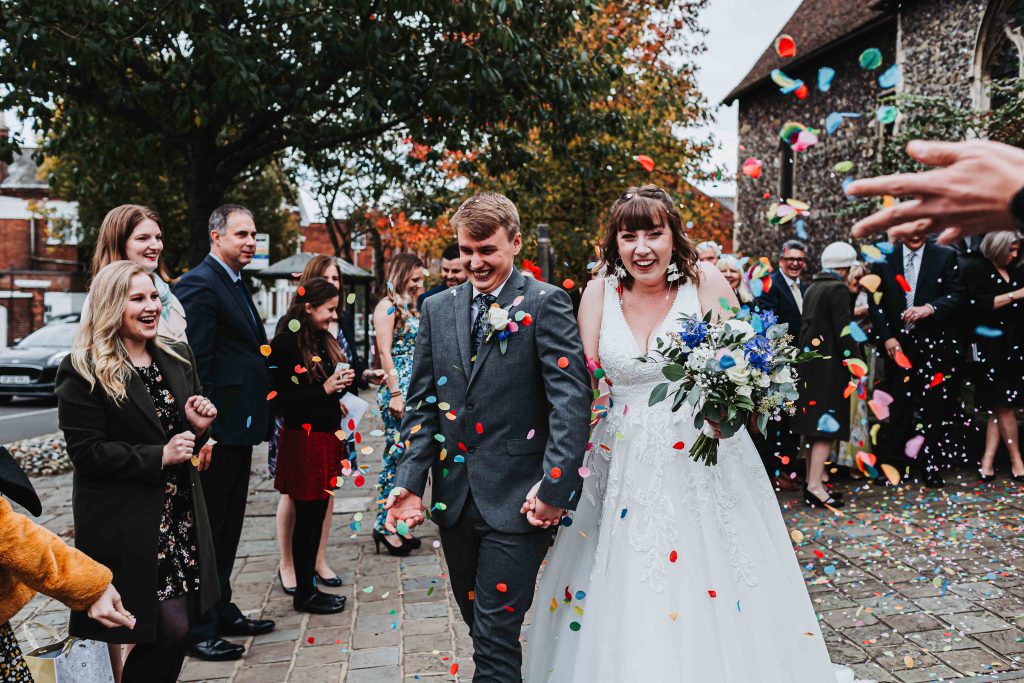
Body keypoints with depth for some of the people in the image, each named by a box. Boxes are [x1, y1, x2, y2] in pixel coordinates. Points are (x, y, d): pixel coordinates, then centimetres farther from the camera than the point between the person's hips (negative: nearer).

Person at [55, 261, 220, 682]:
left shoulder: (179, 359, 10)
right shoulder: (83, 371, -9)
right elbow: (86, 453, -13)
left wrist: (198, 427, -3)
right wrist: (159, 457, -19)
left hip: (182, 515, 6)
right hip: (128, 525, -6)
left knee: (172, 628, 11)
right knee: (171, 628, -7)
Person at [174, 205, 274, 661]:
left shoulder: (237, 285, 16)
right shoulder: (199, 285, -14)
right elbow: (195, 366, -20)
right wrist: (206, 430, -23)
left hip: (238, 427, 10)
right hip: (219, 430, -10)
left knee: (227, 526, 18)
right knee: (208, 529, 1)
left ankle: (222, 612, 32)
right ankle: (198, 629, 13)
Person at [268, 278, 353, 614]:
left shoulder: (324, 340, 11)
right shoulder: (286, 343, -13)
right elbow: (281, 400, -16)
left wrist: (341, 382, 1)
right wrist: (324, 389, -18)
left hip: (326, 437, 8)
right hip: (303, 440, -8)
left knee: (316, 515, 14)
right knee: (307, 517, 1)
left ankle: (309, 586, 25)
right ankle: (303, 593, 15)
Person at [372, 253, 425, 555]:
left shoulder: (411, 308, 18)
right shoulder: (388, 306, -7)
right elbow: (385, 353, -14)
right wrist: (395, 393, -19)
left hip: (417, 391, 8)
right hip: (398, 392, -8)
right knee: (396, 455, -5)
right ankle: (383, 525, 5)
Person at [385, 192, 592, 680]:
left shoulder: (546, 304, -6)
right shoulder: (438, 310, 9)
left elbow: (572, 397, -13)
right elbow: (422, 402, 9)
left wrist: (555, 485, -19)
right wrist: (410, 479, -1)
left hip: (516, 501, -5)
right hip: (454, 498, 6)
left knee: (496, 635, -2)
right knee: (480, 626, 20)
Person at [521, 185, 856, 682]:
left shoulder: (705, 282, -7)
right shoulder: (599, 293, 0)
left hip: (702, 460, -2)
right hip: (623, 467, 2)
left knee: (708, 596, 5)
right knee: (621, 592, 10)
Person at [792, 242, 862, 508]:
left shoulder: (812, 288, 14)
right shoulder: (838, 289, -12)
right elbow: (843, 331, -18)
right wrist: (856, 363, -17)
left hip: (810, 363, 9)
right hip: (829, 364, -9)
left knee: (816, 424, 15)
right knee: (827, 426, -7)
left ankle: (812, 478, 22)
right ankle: (815, 487, -8)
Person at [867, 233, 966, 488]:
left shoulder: (946, 256, 4)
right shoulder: (884, 258, 5)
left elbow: (957, 295, -1)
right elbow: (875, 302, 4)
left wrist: (930, 308, -19)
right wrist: (886, 337, -5)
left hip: (935, 344, 0)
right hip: (898, 344, 0)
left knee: (935, 405, 1)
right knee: (897, 403, 0)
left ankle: (930, 467, 12)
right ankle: (890, 462, 12)